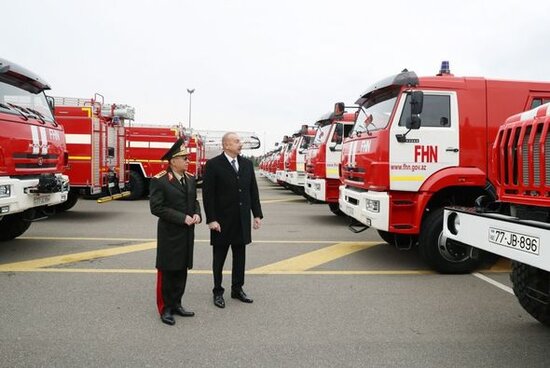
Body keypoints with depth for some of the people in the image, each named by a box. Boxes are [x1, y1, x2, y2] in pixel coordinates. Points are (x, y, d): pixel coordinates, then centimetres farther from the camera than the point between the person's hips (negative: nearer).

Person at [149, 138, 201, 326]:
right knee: (167, 271, 4)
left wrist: (197, 214, -4)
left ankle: (176, 304, 26)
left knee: (182, 270, 13)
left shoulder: (190, 179, 8)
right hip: (169, 234, -6)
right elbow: (156, 207, -17)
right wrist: (182, 218, -21)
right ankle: (165, 308, 17)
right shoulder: (159, 180, -13)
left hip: (187, 233, 6)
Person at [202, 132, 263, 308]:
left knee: (240, 256, 13)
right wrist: (211, 219, -15)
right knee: (219, 257, 9)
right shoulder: (213, 165, -9)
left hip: (242, 220, 5)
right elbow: (208, 194, -11)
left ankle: (237, 289, 27)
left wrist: (257, 214, 4)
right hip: (222, 221, -4)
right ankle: (218, 292, 22)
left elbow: (253, 191, 8)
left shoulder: (247, 164, 6)